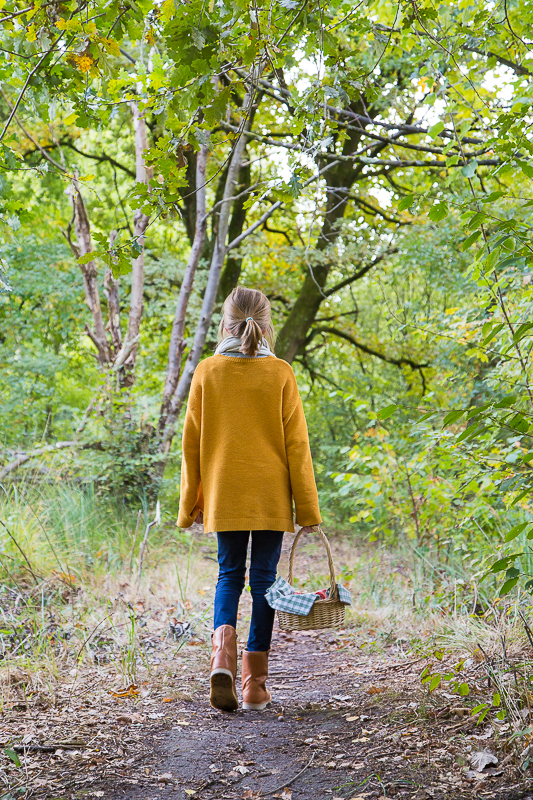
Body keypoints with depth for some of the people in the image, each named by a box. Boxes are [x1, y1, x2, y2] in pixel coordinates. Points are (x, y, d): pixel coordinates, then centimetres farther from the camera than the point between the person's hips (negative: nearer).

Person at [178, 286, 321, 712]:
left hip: (224, 495, 1)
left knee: (229, 575, 14)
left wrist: (190, 503, 11)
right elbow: (296, 445, -4)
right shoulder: (280, 374, -5)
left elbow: (192, 442, 2)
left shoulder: (207, 372, -2)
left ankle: (223, 646, -13)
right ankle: (255, 682, 11)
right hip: (271, 497, -1)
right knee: (264, 578, 8)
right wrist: (307, 507, 2)